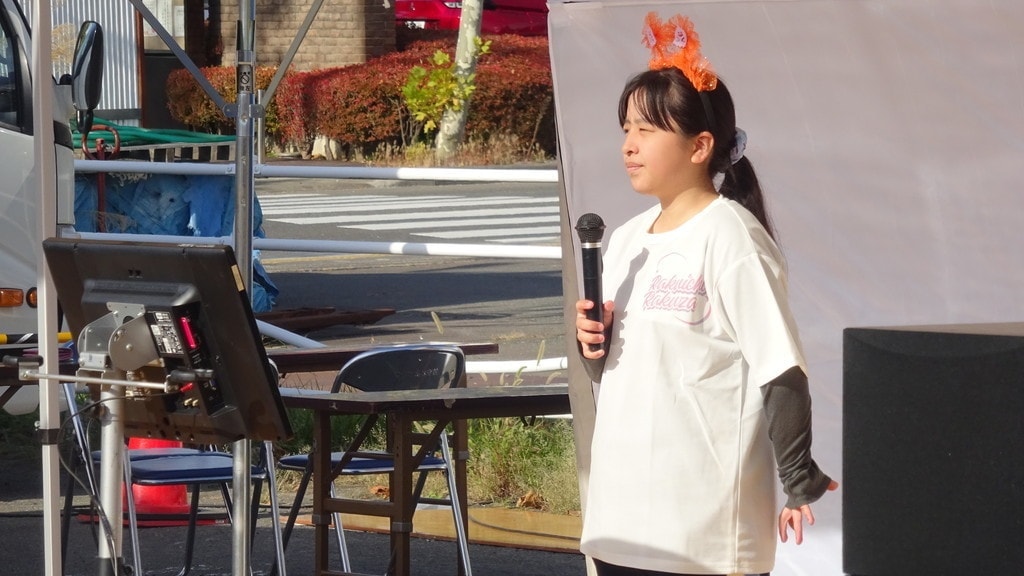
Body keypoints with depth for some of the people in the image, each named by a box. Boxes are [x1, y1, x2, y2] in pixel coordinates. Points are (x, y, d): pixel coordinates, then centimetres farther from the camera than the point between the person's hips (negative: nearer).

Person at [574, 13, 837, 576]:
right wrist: (592, 342, 0)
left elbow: (781, 370, -13)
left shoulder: (729, 237, -11)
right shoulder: (626, 240, 12)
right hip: (624, 513, 8)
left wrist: (800, 483, -13)